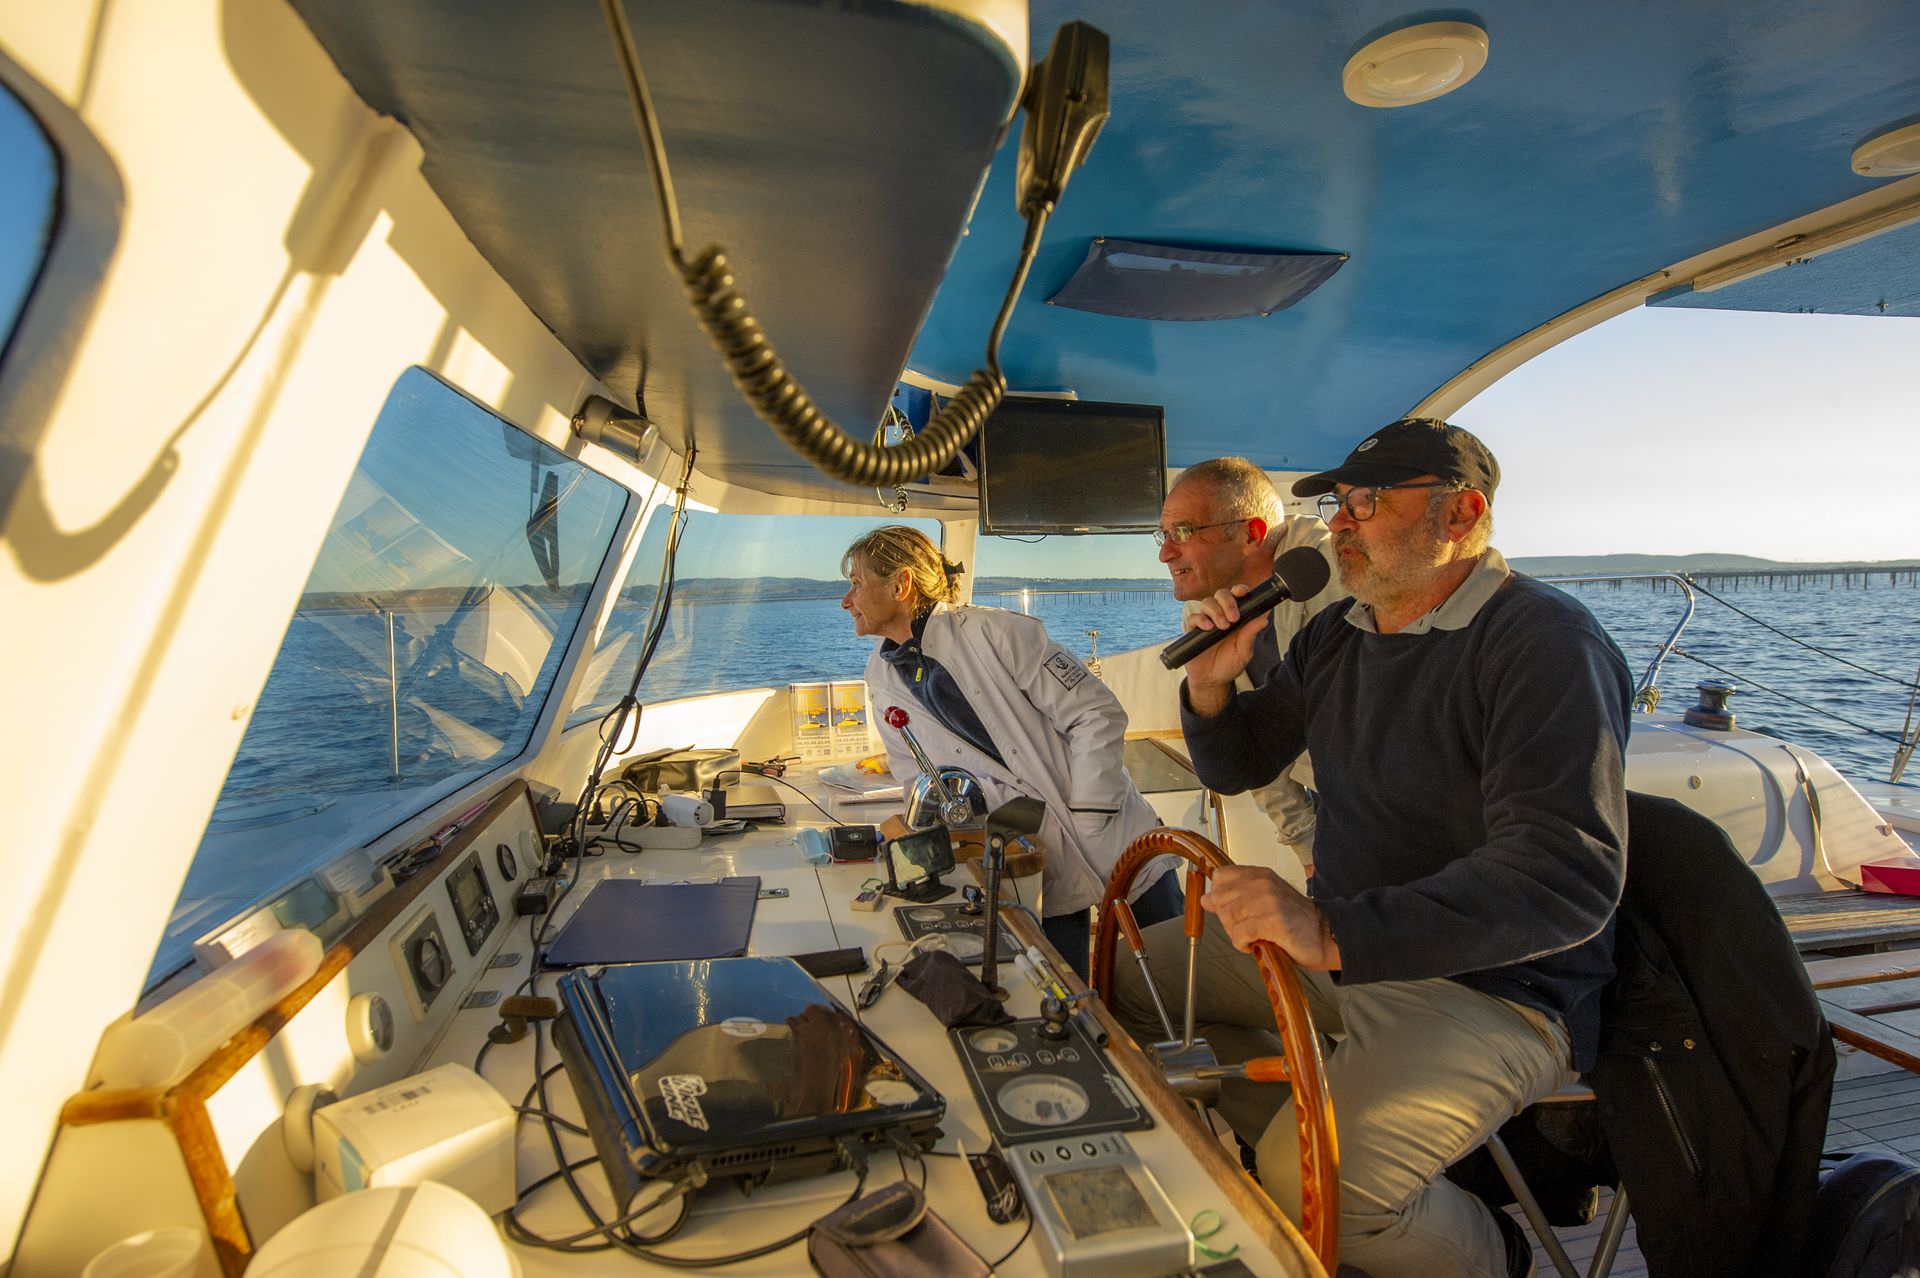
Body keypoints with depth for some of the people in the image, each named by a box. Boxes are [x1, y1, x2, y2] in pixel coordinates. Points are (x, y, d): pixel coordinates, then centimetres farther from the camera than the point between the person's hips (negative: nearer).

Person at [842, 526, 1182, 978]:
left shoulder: (995, 631, -15)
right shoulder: (883, 677, 4)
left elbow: (1098, 715, -13)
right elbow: (917, 777, 9)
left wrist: (1085, 822, -16)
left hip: (1108, 835, -3)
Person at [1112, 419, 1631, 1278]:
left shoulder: (1546, 644, -19)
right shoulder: (1335, 634, 5)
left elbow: (1568, 876, -31)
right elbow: (1235, 767, 13)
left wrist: (1332, 934, -41)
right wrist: (1212, 685, -9)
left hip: (1495, 987, -7)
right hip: (1342, 943, 8)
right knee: (1131, 974, 7)